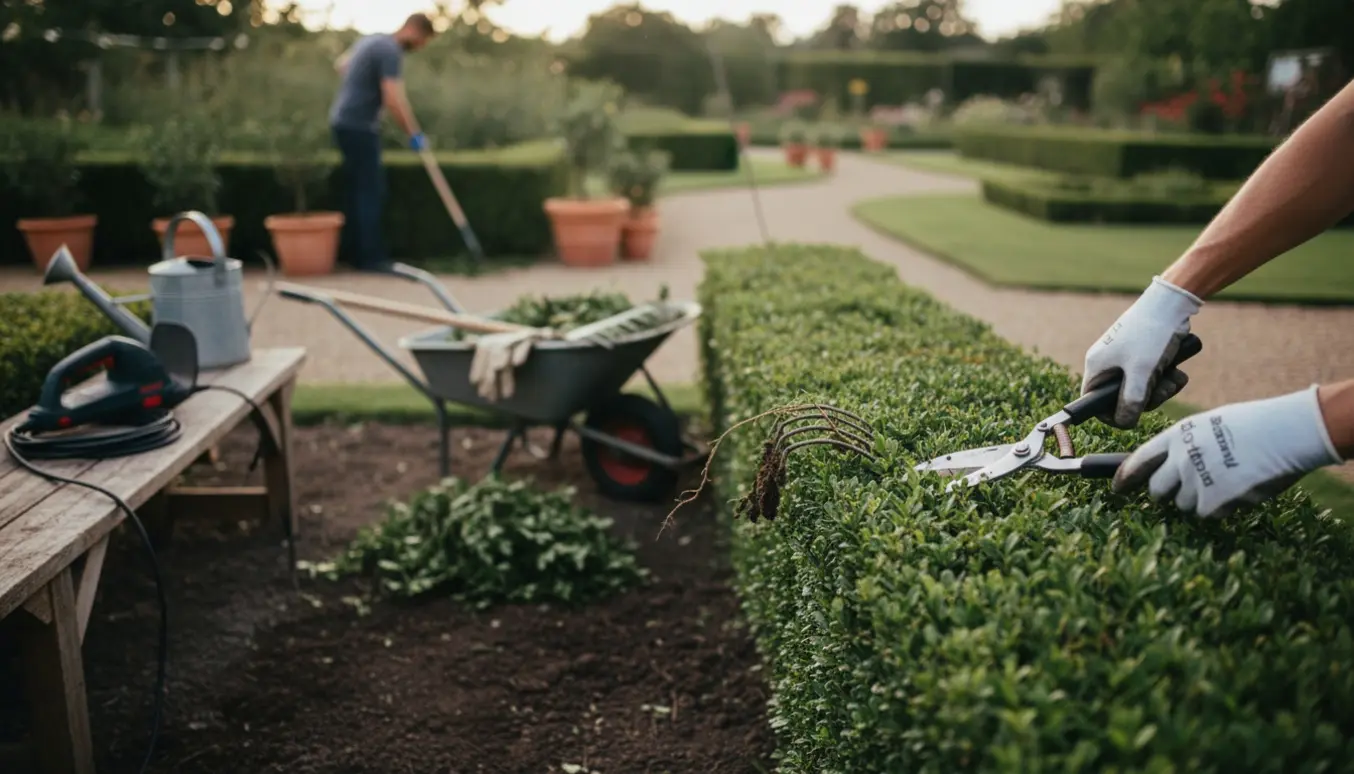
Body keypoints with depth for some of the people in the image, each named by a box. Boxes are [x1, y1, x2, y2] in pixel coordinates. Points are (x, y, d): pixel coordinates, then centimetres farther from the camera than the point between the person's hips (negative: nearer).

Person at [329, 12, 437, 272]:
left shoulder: (373, 40, 14)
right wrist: (414, 134, -16)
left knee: (357, 190, 12)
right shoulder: (391, 51, -16)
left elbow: (341, 64, 29)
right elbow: (393, 100, -23)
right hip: (358, 126, -10)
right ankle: (371, 258, -5)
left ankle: (356, 252, 17)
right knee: (371, 191, -7)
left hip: (345, 121, 10)